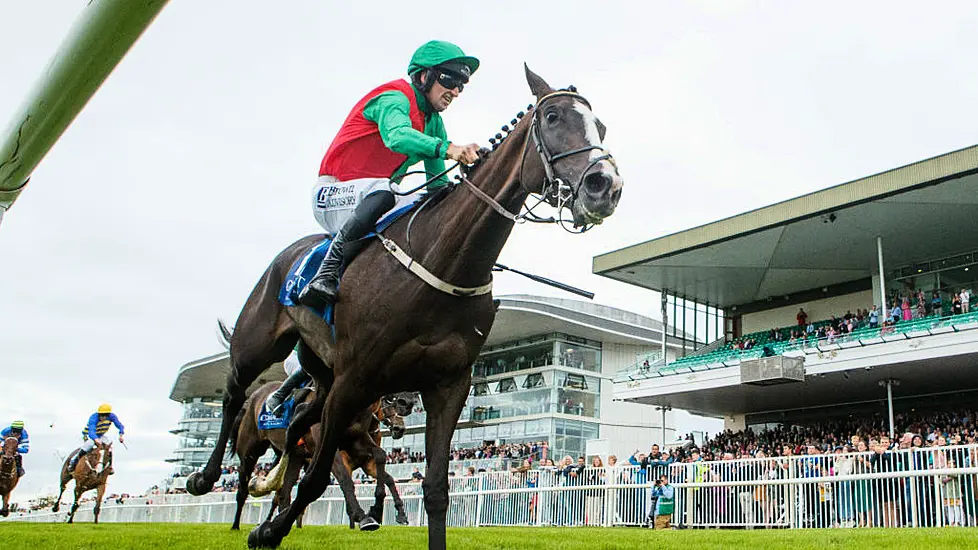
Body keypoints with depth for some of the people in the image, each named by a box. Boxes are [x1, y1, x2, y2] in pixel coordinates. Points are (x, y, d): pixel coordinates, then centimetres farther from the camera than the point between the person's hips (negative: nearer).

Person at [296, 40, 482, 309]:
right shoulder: (394, 99, -15)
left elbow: (438, 183, 8)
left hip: (370, 201, 9)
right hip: (334, 194, -9)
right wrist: (447, 149, -53)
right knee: (382, 191, -38)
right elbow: (398, 136, -39)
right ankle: (325, 274, -36)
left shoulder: (434, 123, 11)